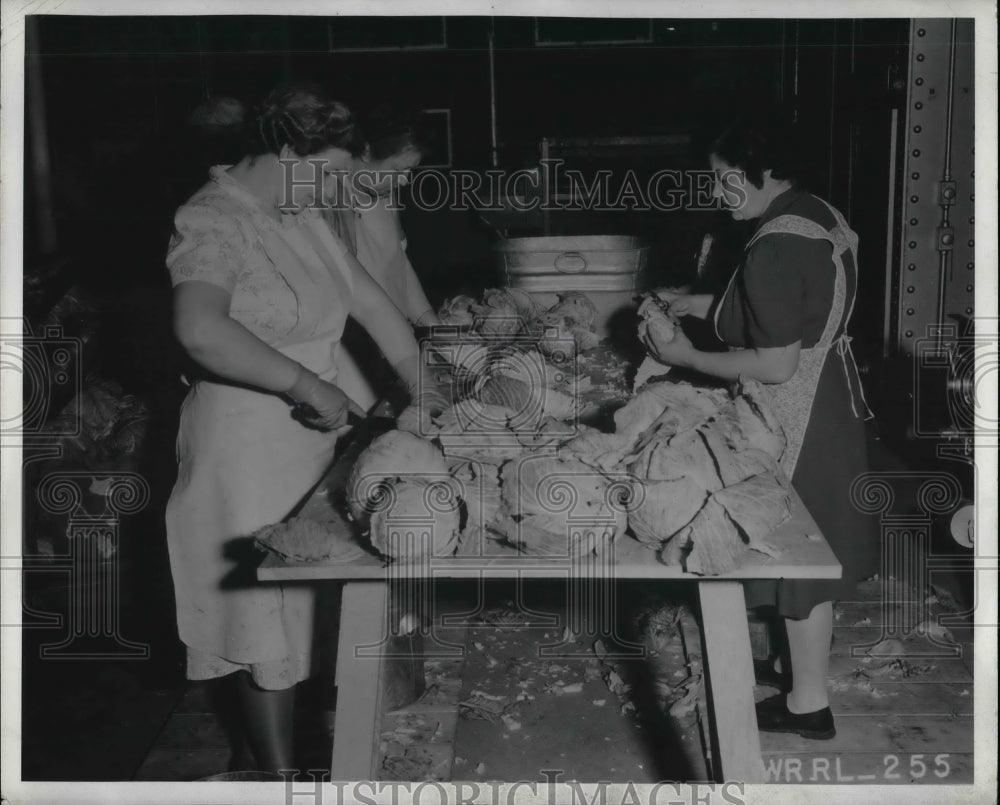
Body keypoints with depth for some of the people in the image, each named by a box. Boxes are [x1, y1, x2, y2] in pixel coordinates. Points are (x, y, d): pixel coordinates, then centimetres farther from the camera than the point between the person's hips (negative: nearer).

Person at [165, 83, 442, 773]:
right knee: (267, 615, 4)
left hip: (313, 436, 8)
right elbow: (202, 331, -35)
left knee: (308, 602, 18)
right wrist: (306, 384, -30)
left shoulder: (303, 217, 9)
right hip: (249, 449, -8)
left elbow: (372, 302, 12)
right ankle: (279, 769, 21)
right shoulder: (212, 223, -17)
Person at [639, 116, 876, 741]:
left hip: (800, 419, -10)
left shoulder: (776, 248, -26)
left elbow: (776, 366, -26)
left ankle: (808, 701, 22)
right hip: (831, 400, 10)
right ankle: (807, 663, 40)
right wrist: (696, 304, 9)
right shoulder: (819, 214, 5)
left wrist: (687, 357, -17)